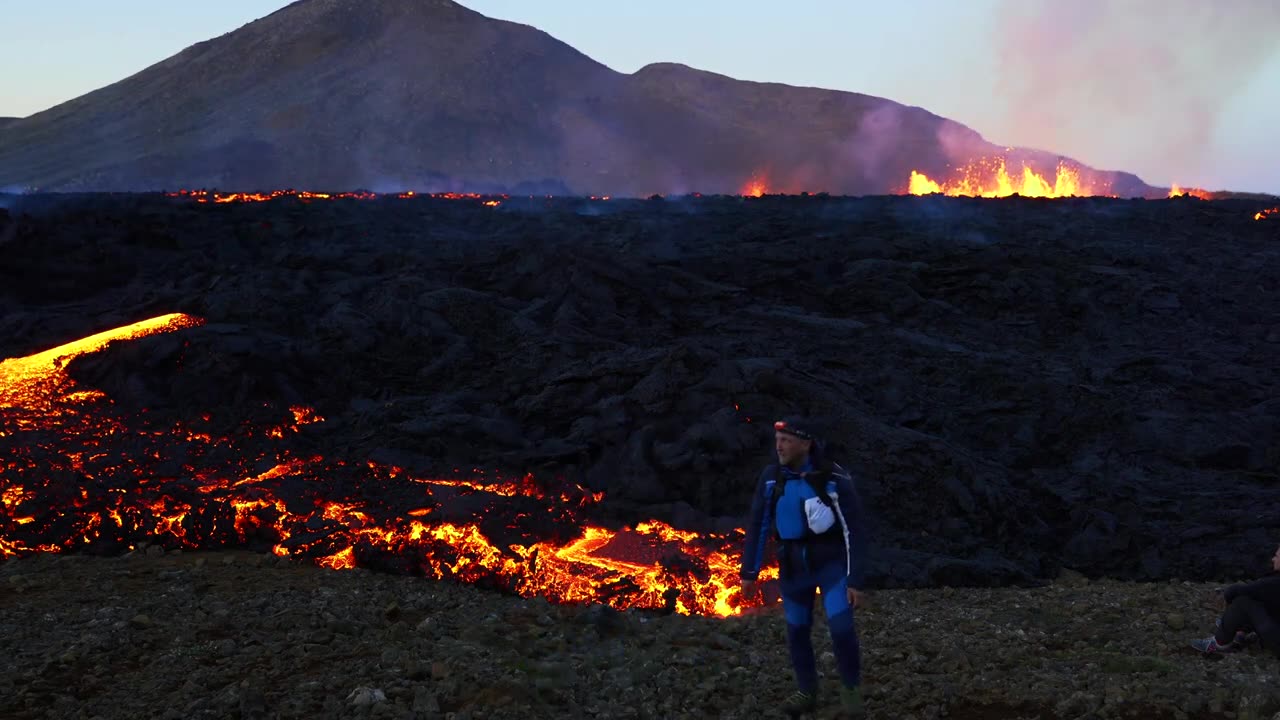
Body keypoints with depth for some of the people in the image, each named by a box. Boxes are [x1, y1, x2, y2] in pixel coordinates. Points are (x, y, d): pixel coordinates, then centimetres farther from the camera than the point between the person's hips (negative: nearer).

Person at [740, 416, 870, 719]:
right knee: (797, 631, 10)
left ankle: (851, 689, 6)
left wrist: (856, 581, -16)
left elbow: (855, 531, -14)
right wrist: (748, 572, 3)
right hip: (792, 566, 4)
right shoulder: (771, 477, -7)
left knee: (841, 626, -16)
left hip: (831, 563, -4)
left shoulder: (835, 479, -18)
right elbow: (758, 526, 2)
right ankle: (807, 693, 29)